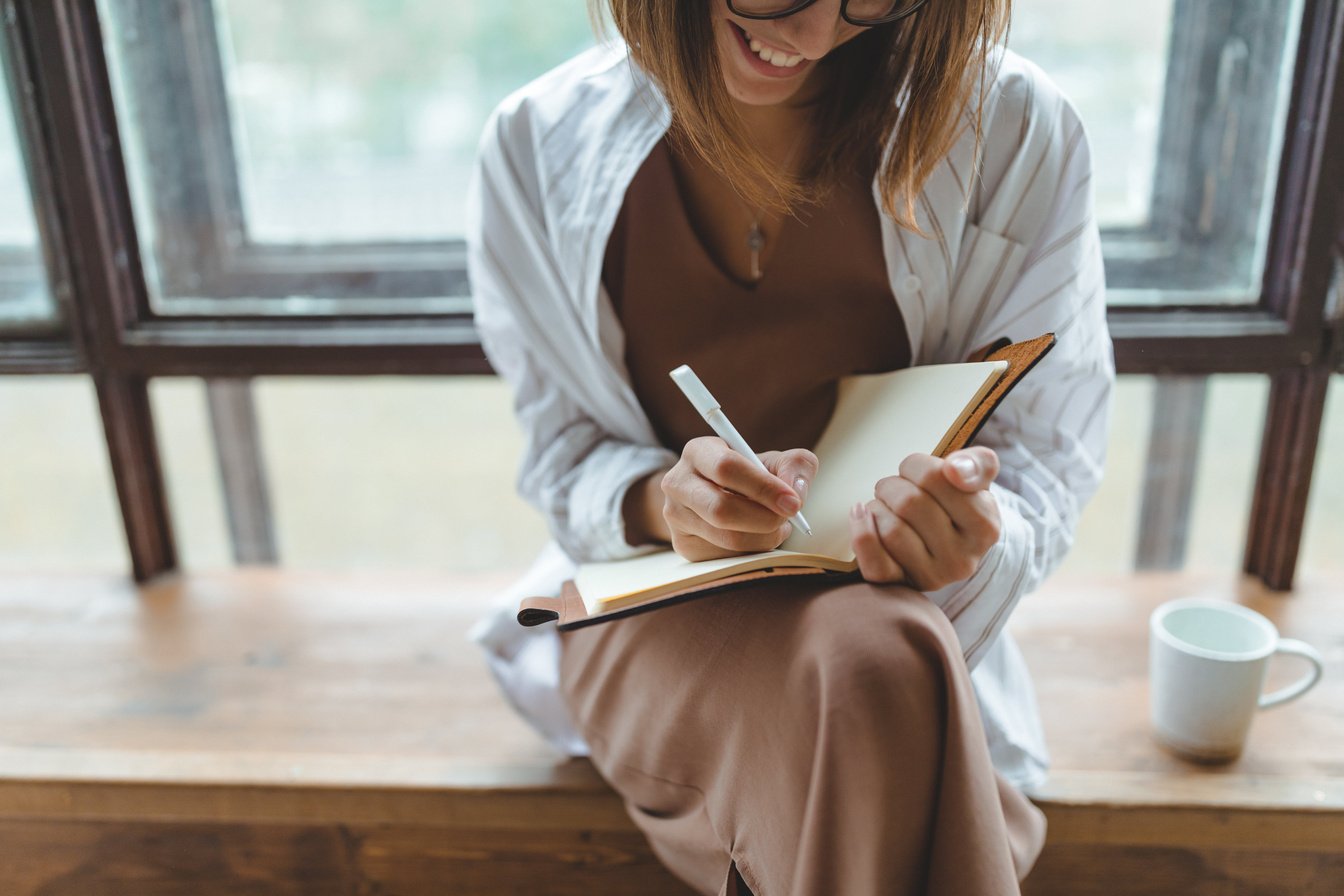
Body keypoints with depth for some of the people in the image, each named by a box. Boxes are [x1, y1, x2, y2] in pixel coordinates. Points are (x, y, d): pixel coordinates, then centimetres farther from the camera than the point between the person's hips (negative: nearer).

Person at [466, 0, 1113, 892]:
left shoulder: (1016, 130, -8)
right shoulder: (541, 146, -5)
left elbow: (1048, 461, -3)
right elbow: (562, 456, 0)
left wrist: (971, 536, -27)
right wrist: (660, 501, -23)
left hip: (911, 619, 1)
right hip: (653, 610, 0)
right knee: (868, 667, -33)